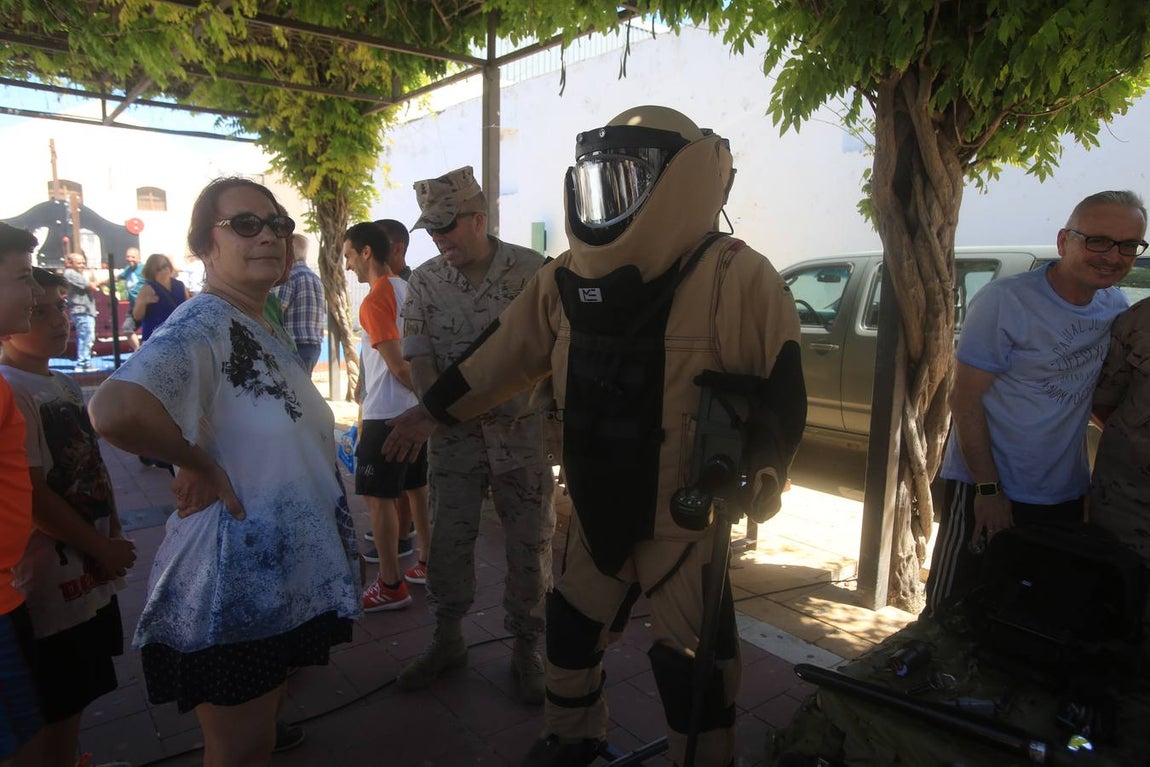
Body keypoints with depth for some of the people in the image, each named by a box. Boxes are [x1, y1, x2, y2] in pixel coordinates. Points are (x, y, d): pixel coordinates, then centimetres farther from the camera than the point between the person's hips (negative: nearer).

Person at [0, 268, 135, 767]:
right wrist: (103, 549, -13)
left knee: (75, 698, 21)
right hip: (52, 580, -8)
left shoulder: (66, 386, 8)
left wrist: (114, 538, 6)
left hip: (90, 574, 8)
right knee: (58, 709, 7)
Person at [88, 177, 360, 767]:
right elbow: (114, 410, -38)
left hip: (283, 581, 9)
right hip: (232, 590, -8)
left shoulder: (265, 334, 10)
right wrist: (201, 466, -24)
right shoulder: (203, 324, -20)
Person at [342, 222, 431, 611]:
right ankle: (429, 564, 28)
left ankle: (390, 585, 8)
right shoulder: (409, 290, 10)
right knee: (417, 488, 17)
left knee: (377, 496, 0)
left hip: (386, 414, -9)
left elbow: (397, 365, -20)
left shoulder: (374, 302, -16)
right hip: (415, 409, 9)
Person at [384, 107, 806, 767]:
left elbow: (780, 394, -18)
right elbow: (508, 351, 9)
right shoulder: (570, 279, 0)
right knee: (573, 631, 22)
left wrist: (747, 478, -30)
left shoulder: (734, 277, -19)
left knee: (694, 664, 9)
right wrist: (435, 411, 15)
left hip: (687, 518, -6)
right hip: (599, 513, 7)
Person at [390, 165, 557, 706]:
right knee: (447, 541, 10)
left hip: (523, 428, -2)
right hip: (454, 432, 3)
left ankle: (526, 649, 25)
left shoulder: (533, 270, -7)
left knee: (530, 543, 7)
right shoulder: (425, 281, 2)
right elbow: (418, 359, 0)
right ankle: (447, 641, 31)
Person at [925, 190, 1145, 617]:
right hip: (986, 491, -6)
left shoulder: (1118, 309, 4)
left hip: (1066, 497, 6)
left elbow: (1102, 396, 18)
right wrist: (989, 489, -17)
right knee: (953, 617, 3)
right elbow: (965, 400, -16)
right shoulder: (1004, 302, -16)